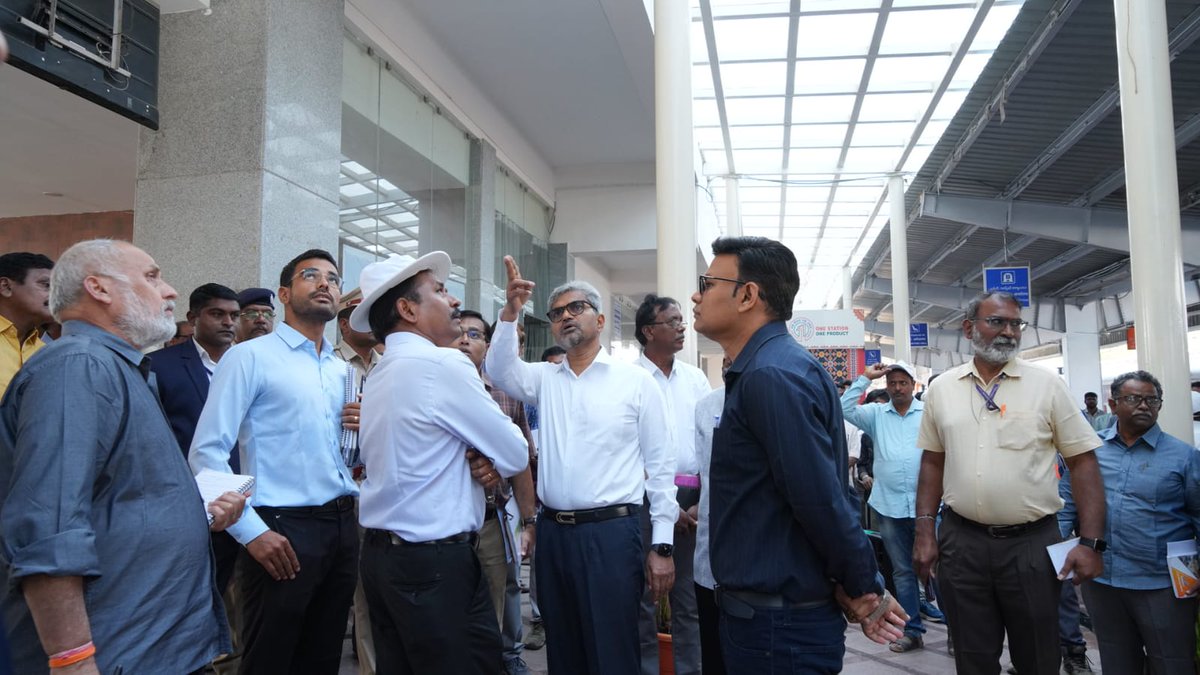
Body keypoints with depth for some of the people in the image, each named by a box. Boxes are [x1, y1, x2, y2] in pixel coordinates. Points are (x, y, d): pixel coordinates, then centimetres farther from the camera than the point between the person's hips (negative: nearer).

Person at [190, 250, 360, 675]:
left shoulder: (342, 370, 14)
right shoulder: (250, 356, -6)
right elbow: (207, 452, -12)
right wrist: (252, 531, -17)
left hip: (342, 528, 7)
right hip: (284, 531, -6)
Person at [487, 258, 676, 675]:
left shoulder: (636, 381, -1)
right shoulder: (545, 378, 11)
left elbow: (660, 465, -2)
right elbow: (501, 371, -8)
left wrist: (662, 544, -6)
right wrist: (511, 312, -21)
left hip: (611, 532, -4)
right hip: (552, 531, 4)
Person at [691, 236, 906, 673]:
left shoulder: (772, 375, -22)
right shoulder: (760, 370, 9)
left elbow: (823, 501, -23)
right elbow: (824, 493, 10)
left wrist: (863, 589, -9)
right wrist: (858, 588, 8)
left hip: (777, 625, -9)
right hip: (765, 611, 9)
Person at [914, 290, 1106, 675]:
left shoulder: (1046, 386, -2)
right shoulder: (941, 389, 4)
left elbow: (1082, 462, -2)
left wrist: (1091, 542, -9)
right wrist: (924, 532, 3)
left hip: (1032, 542, -1)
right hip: (960, 541, 1)